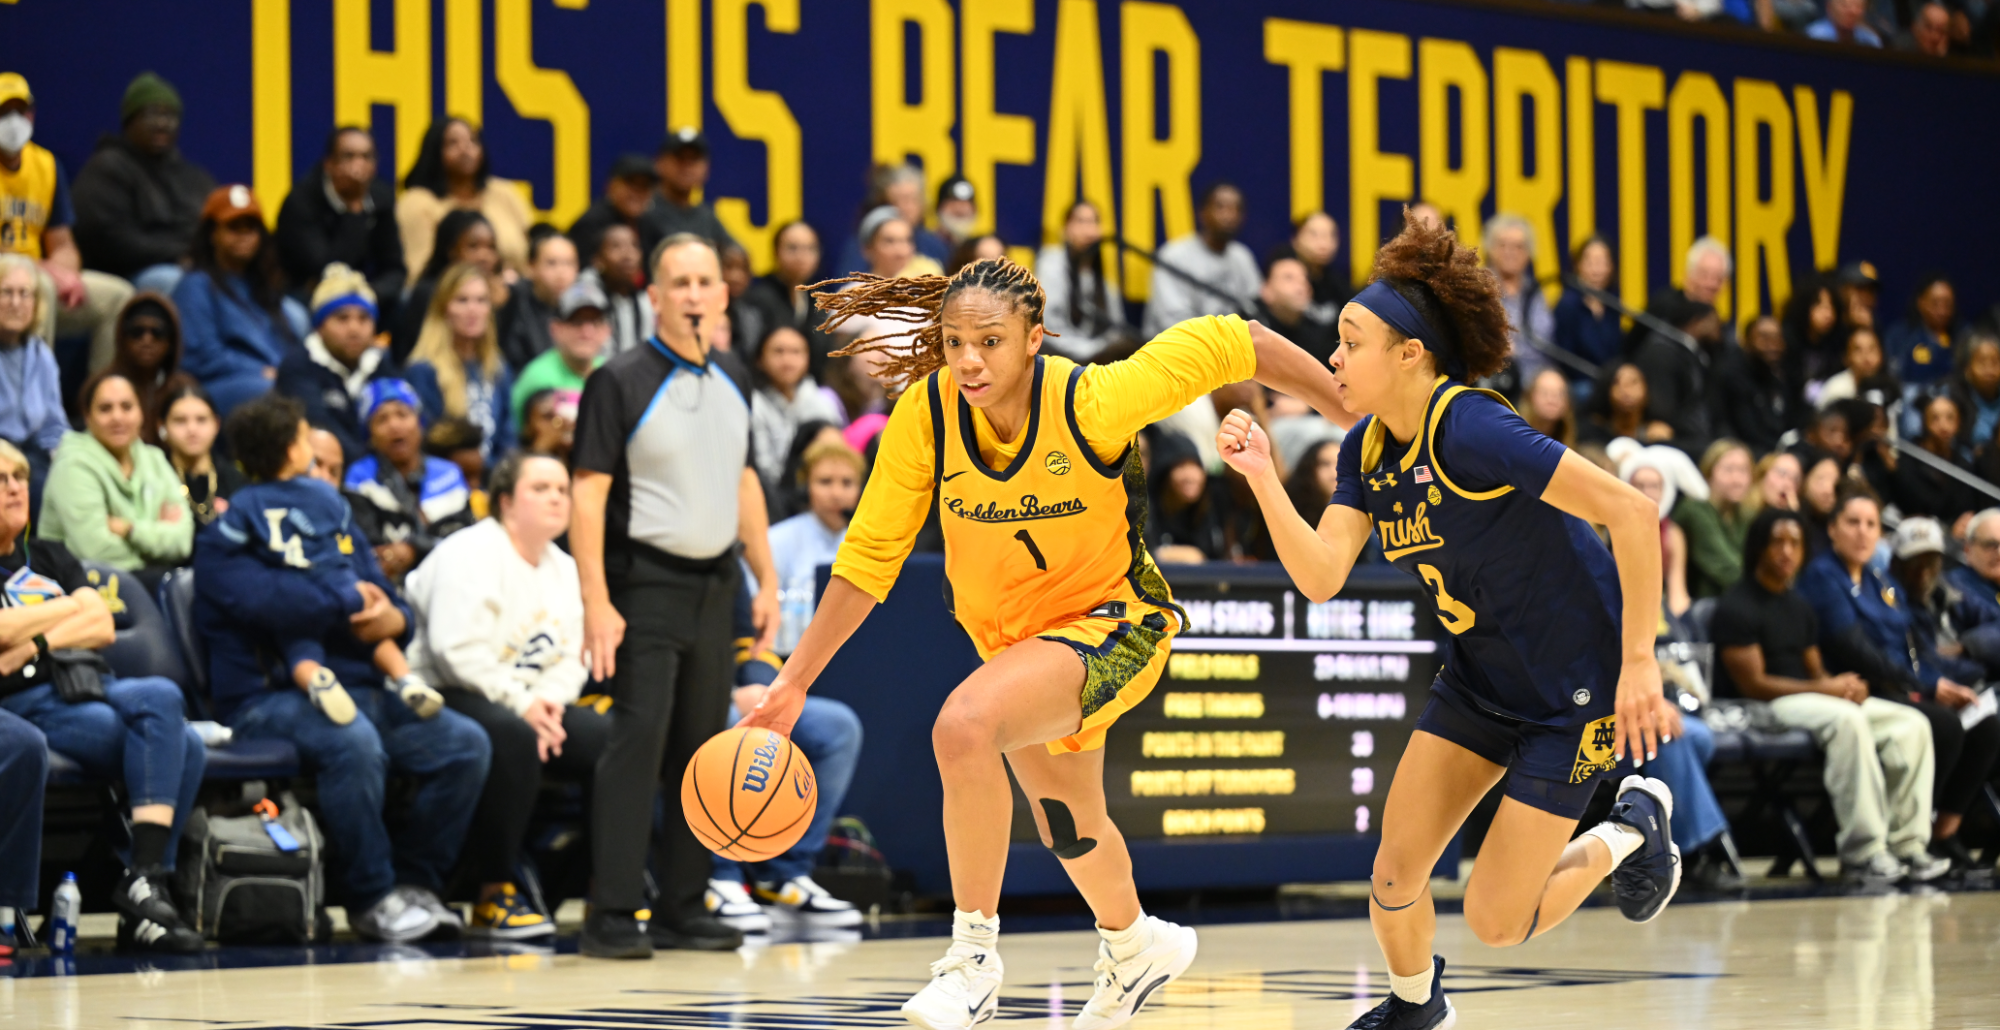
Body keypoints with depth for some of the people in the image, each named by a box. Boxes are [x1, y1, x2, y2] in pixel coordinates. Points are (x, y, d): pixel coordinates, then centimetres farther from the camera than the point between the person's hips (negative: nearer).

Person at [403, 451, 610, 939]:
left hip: (529, 702, 8)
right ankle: (496, 895, -29)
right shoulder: (470, 553, -10)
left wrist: (548, 698, -7)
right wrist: (521, 705, -22)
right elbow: (456, 651, -20)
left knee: (611, 736, -15)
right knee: (512, 736, -39)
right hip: (453, 697, -8)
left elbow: (572, 656, 15)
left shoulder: (564, 569, 17)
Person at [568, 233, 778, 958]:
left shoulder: (732, 380, 12)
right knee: (639, 741, -13)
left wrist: (766, 580, 15)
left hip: (715, 585, 7)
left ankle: (683, 910, 15)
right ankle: (612, 916, -11)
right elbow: (588, 494, -12)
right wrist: (596, 604, -19)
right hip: (647, 583, -6)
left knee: (704, 747, 8)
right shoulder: (621, 381, -9)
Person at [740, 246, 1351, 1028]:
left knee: (963, 725, -32)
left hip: (1112, 619, -6)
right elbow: (869, 555, -11)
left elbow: (1231, 344, -18)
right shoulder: (926, 413, -19)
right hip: (1008, 634, 6)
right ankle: (1135, 946, 58)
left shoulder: (1092, 402, -29)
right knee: (1067, 825, 26)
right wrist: (792, 683, -14)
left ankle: (974, 954, -17)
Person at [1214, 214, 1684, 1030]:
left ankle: (1633, 826, 20)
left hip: (1576, 688, -7)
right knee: (1394, 876, 1)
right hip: (1481, 677, 7)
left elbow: (1632, 512, -29)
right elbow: (1321, 576, -12)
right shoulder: (1367, 449, -2)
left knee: (1494, 921, -5)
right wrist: (1261, 477, -23)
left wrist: (1638, 661, -28)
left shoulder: (1470, 430, -28)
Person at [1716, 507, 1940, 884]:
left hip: (1807, 696, 9)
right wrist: (1825, 688, -17)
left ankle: (1906, 843, -13)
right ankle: (1861, 851, -37)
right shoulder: (1737, 608, -8)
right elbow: (1752, 684, -15)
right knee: (1847, 719, -37)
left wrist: (1846, 685, -6)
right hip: (1761, 710, -9)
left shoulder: (1800, 606, 20)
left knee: (1911, 724, -7)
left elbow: (1815, 672, 19)